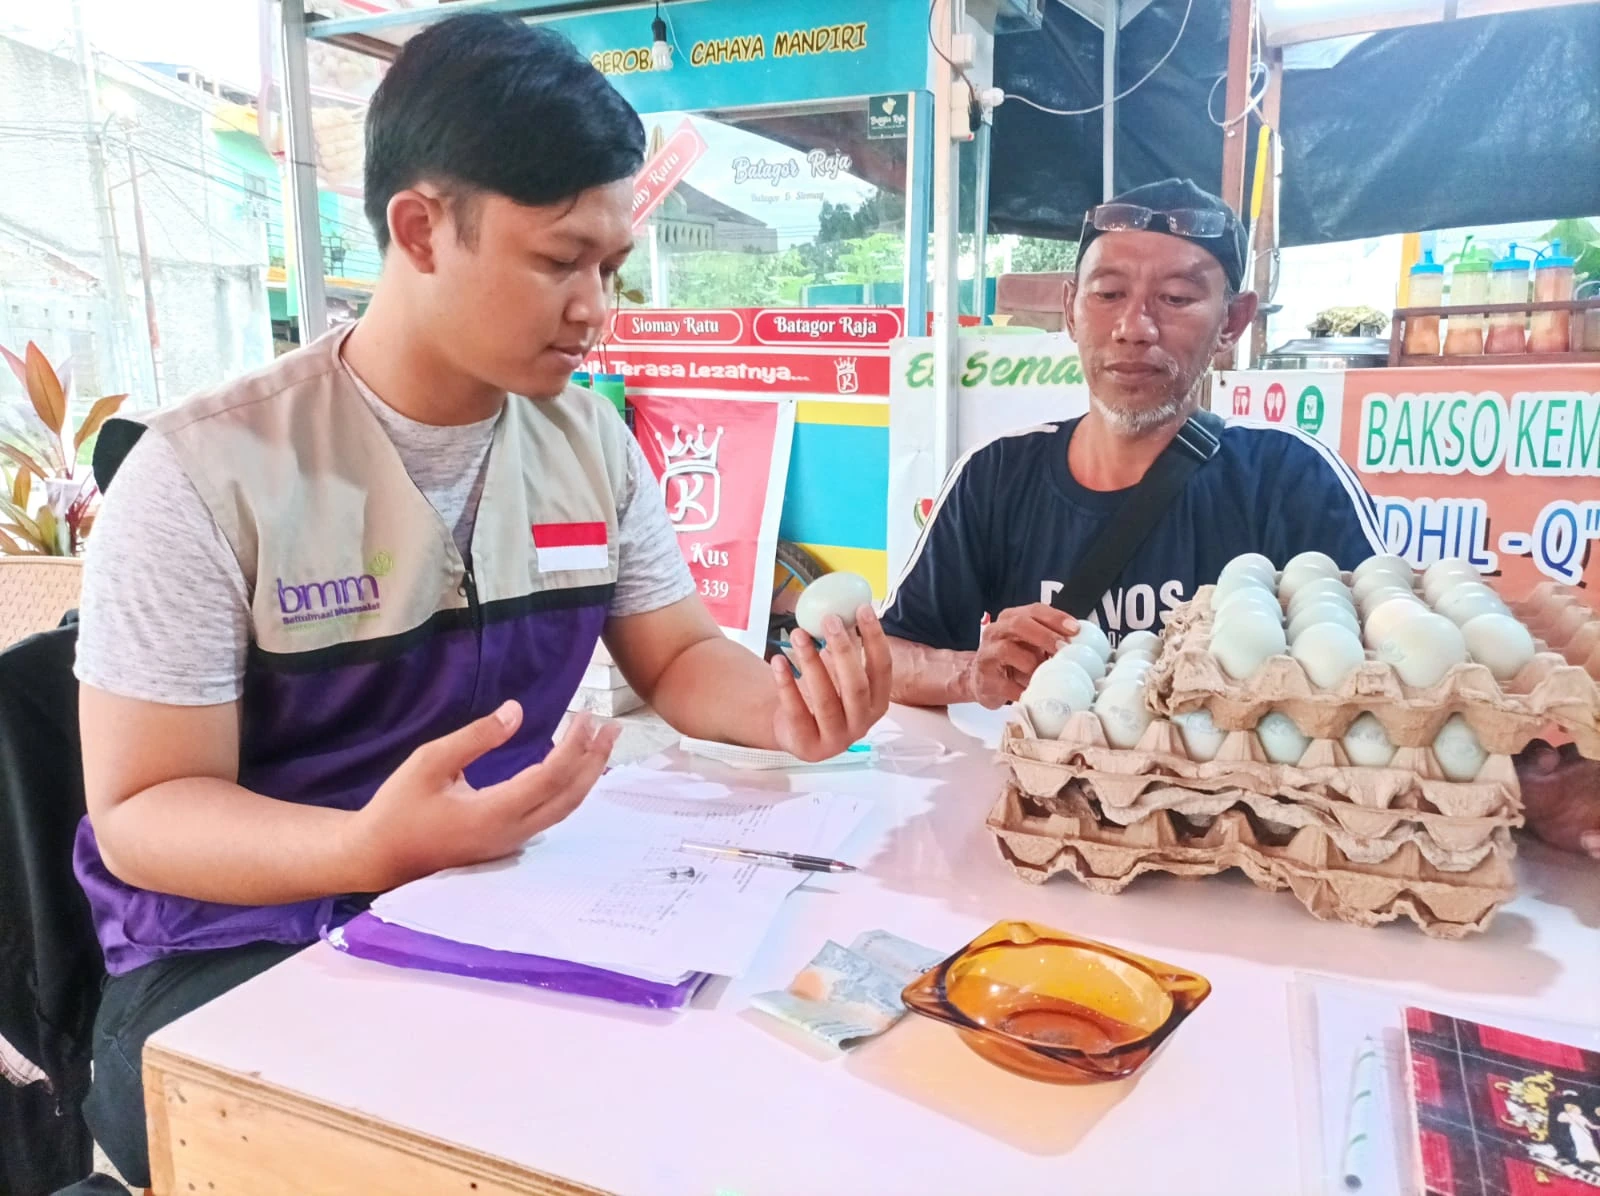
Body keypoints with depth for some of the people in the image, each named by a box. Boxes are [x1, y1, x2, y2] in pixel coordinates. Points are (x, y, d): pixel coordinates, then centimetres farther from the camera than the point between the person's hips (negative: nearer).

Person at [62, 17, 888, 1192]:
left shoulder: (594, 442, 0)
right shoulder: (208, 471, -16)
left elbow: (678, 657, 6)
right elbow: (139, 813, -14)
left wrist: (773, 704, -18)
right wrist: (373, 846, -34)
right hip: (240, 949, -4)